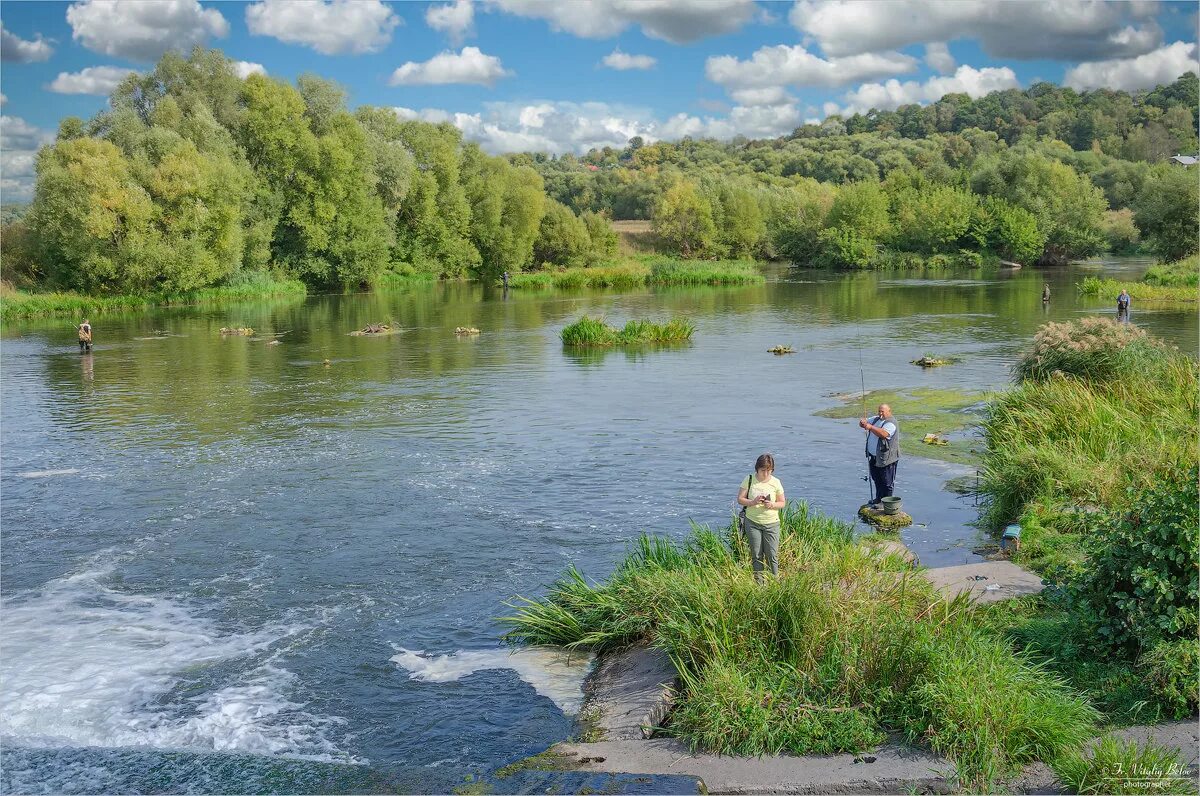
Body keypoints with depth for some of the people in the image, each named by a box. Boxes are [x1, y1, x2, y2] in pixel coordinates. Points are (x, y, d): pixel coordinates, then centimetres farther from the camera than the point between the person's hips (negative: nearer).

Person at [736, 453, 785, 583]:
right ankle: (759, 583, 13)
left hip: (771, 523, 0)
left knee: (772, 555, -3)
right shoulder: (749, 480, -3)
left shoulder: (776, 482, -1)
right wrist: (753, 502, -21)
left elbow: (782, 503, 5)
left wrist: (772, 505, -16)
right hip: (752, 523, 0)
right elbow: (740, 499, -3)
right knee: (756, 555, 6)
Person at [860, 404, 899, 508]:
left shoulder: (891, 423, -16)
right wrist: (863, 422, -11)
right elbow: (864, 423, 14)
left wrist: (870, 427, -36)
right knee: (877, 479, 19)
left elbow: (883, 434, -33)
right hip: (873, 457, 9)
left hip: (886, 458, -9)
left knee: (887, 481, 0)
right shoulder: (876, 419, 12)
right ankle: (879, 499, 32)